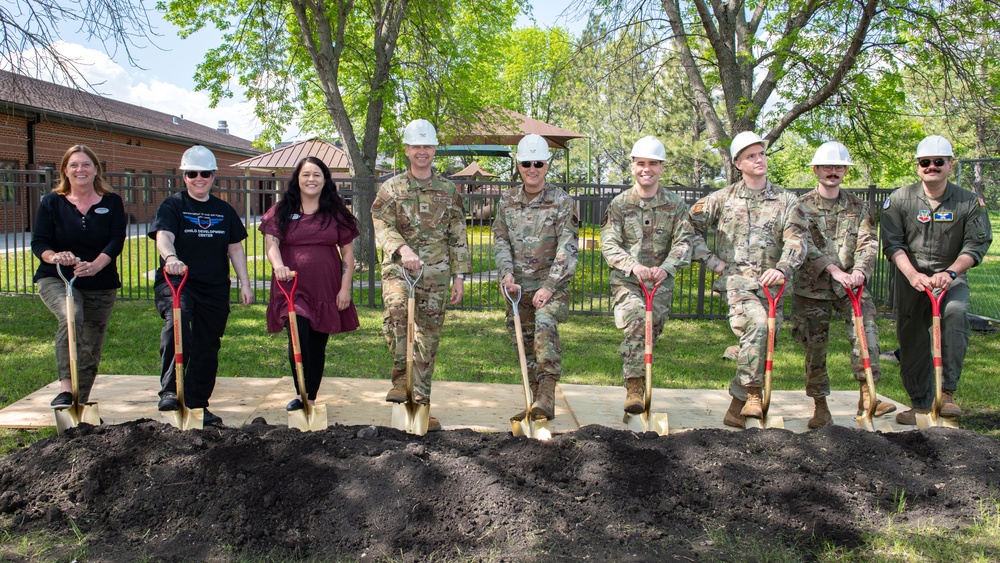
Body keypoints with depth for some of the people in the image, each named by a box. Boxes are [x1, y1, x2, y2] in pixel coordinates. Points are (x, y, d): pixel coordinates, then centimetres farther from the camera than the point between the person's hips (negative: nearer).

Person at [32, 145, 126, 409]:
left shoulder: (112, 202, 3)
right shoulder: (51, 202, 4)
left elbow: (116, 241, -8)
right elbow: (38, 241, -3)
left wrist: (95, 266, -27)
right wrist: (54, 257, -27)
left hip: (101, 285, 2)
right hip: (56, 280, -2)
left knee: (91, 349, 7)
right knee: (71, 316, -34)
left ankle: (80, 403, 23)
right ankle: (66, 388, -37)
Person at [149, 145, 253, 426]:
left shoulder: (224, 210, 13)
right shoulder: (172, 205, 0)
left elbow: (235, 247, 16)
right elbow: (163, 236, -18)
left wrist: (245, 284, 9)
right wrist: (171, 258, -39)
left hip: (215, 288, 5)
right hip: (176, 281, -5)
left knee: (207, 347, 9)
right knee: (176, 320, -34)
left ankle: (197, 404, 22)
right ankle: (169, 390, -32)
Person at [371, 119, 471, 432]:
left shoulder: (448, 190, 11)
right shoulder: (391, 188, 6)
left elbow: (458, 236, 12)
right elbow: (382, 226, -5)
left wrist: (459, 275, 6)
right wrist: (402, 248, -24)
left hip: (436, 274, 2)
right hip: (398, 268, -2)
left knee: (428, 339, 4)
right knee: (395, 308, -33)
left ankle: (421, 404, 14)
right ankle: (400, 377, -21)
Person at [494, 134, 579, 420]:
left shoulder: (562, 201, -6)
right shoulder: (507, 201, 8)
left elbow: (567, 249, -11)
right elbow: (500, 241, 9)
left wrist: (549, 287, -19)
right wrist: (506, 272, -9)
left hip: (552, 282, -5)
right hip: (518, 284, 5)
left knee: (545, 325, -29)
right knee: (525, 341, 9)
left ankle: (546, 395, -28)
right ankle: (539, 402, 21)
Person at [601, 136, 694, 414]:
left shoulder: (675, 204, 5)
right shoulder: (619, 203, 2)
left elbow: (683, 243, -4)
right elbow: (609, 243, -8)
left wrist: (665, 268, -24)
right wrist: (634, 266, -26)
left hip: (661, 281, 2)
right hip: (626, 279, -2)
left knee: (651, 332, 6)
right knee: (636, 320, -26)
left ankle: (639, 388, 27)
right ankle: (634, 388, -25)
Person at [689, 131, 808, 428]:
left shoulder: (786, 200, 11)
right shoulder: (723, 198, 9)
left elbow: (797, 239, -1)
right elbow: (690, 226, 12)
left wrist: (783, 269, -20)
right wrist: (709, 259, 1)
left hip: (770, 283, 3)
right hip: (735, 278, -3)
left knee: (762, 342, 3)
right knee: (757, 324, -30)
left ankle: (737, 409, 17)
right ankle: (752, 395, -19)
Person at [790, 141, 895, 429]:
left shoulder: (858, 207, 10)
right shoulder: (802, 206, 2)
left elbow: (868, 242, -2)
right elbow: (805, 245, -12)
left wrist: (859, 270, -23)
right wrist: (834, 270, -25)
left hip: (851, 284, 1)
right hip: (811, 286, -1)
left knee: (865, 325, -22)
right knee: (814, 346, 2)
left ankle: (867, 396, -18)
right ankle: (820, 406, 13)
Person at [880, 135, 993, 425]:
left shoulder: (970, 202, -2)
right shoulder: (899, 199, -3)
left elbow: (976, 245, -5)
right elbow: (892, 243, -7)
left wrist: (949, 273, -21)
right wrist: (913, 275, -20)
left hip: (951, 277, -1)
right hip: (910, 278, 1)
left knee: (956, 313, -30)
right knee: (912, 339, 2)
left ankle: (948, 392, -21)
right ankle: (920, 403, 18)